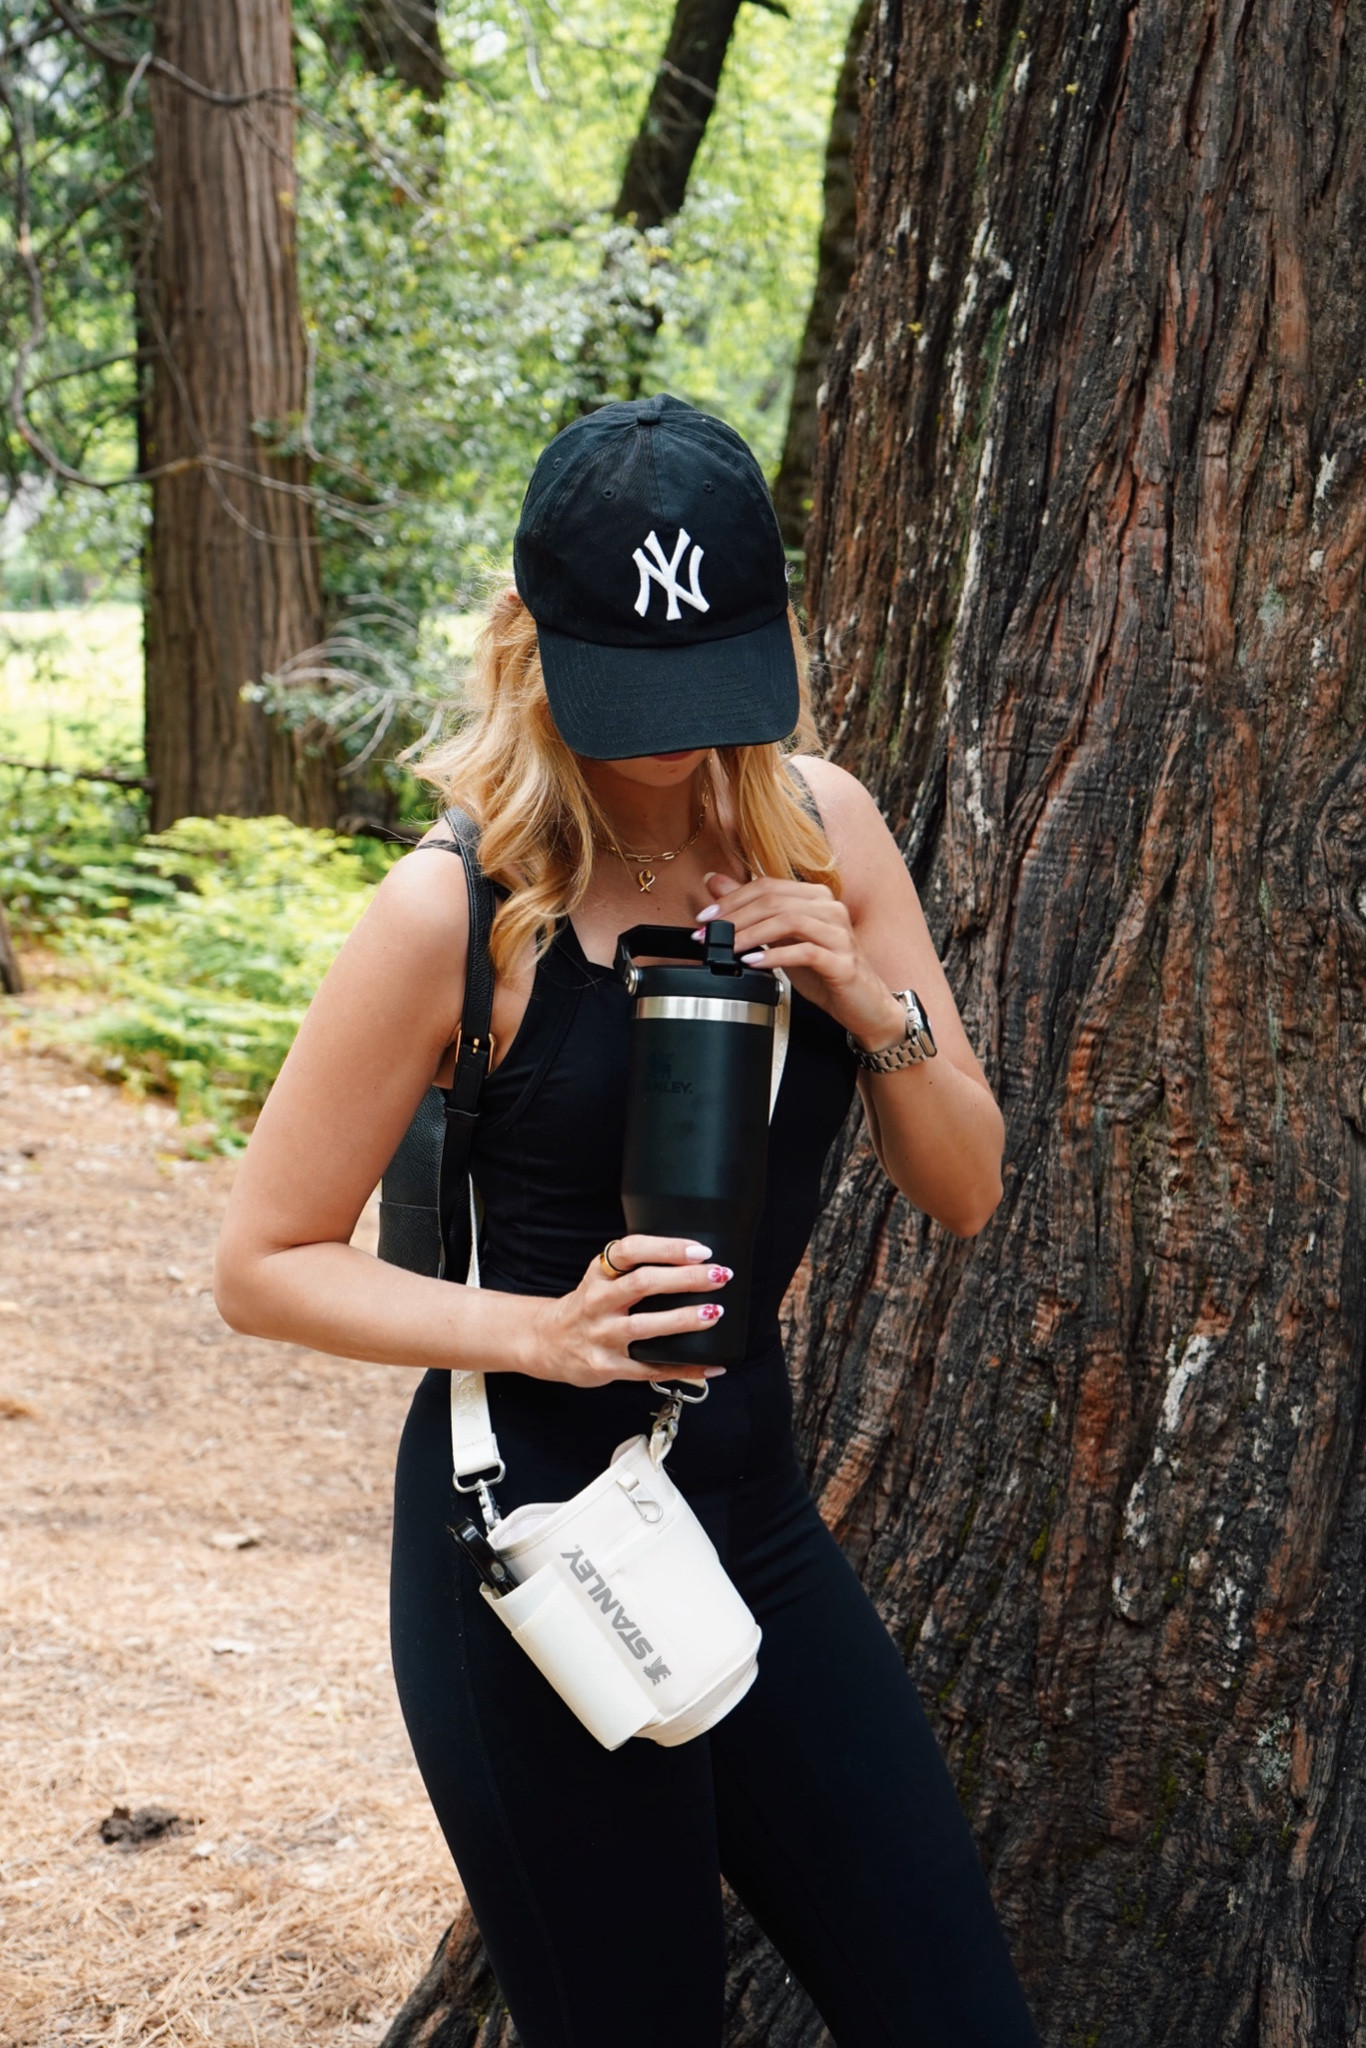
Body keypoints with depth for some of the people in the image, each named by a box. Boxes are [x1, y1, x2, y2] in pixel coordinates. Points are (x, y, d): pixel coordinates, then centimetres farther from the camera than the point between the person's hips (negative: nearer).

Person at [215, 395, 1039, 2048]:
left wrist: (877, 1008, -14)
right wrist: (538, 1327, -22)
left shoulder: (819, 827, 0)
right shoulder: (462, 908, -15)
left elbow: (962, 1192, 5)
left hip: (757, 1518, 5)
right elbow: (264, 1263, -8)